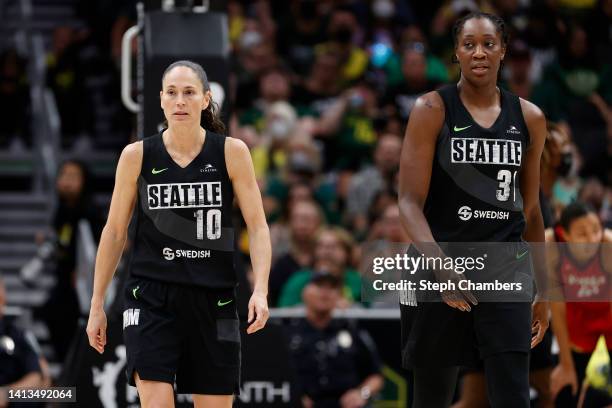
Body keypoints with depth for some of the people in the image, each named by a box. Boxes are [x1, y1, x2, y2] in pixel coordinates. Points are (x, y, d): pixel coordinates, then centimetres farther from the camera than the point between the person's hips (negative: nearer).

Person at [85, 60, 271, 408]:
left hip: (213, 298, 1)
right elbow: (114, 231, 8)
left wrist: (260, 291, -16)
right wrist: (97, 304, 8)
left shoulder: (232, 152, -1)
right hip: (151, 297, -1)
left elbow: (257, 225, -1)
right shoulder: (137, 156, 0)